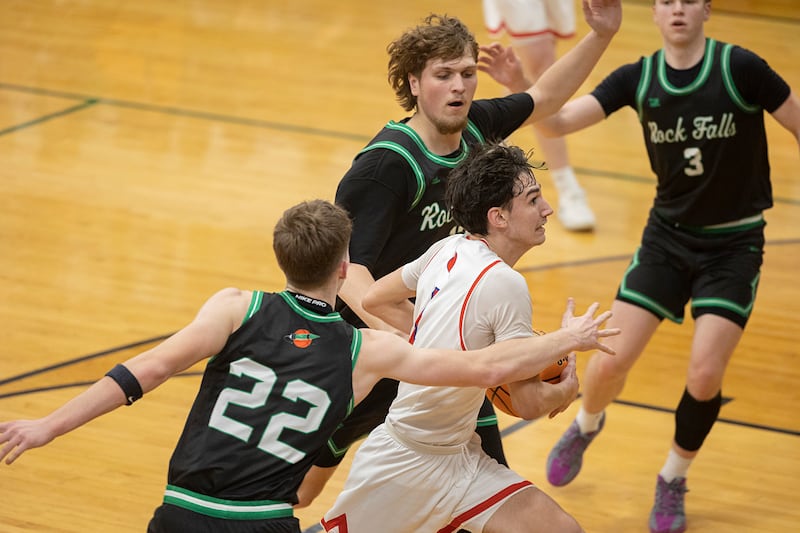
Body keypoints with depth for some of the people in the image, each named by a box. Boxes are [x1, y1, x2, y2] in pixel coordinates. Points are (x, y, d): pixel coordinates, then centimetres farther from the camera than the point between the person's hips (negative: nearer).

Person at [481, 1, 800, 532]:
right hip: (669, 235, 3)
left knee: (705, 374, -13)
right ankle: (586, 426, 34)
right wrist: (522, 87, -33)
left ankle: (673, 480, 16)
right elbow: (557, 122, -13)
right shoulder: (638, 78, -7)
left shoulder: (740, 68, -17)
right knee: (612, 360, -3)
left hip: (734, 244, -2)